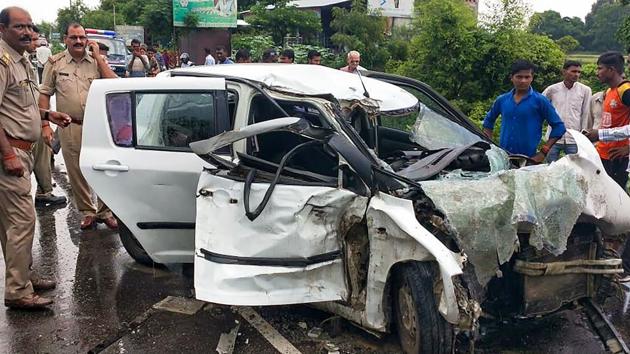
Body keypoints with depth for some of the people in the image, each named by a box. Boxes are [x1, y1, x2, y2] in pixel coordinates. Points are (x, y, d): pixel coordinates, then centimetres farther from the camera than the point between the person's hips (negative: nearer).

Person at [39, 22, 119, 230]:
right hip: (70, 128, 0)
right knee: (76, 173, 7)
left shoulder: (98, 61, 6)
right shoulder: (55, 63, 5)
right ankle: (87, 212, 21)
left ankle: (104, 211, 17)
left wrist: (98, 58, -8)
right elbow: (44, 94, 6)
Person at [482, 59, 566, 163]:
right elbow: (489, 120, 23)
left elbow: (559, 127, -2)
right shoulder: (502, 100, 8)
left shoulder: (540, 101, -2)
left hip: (528, 159, -3)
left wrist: (543, 152, -9)